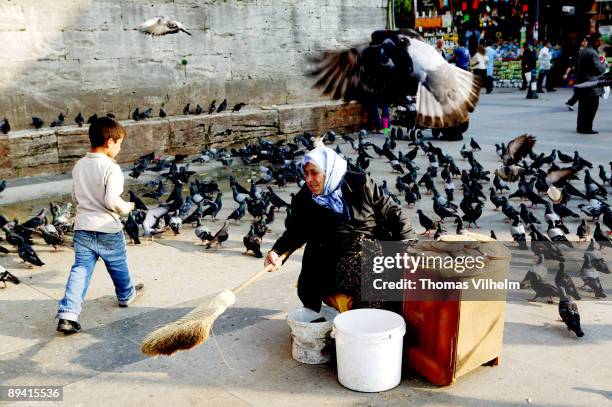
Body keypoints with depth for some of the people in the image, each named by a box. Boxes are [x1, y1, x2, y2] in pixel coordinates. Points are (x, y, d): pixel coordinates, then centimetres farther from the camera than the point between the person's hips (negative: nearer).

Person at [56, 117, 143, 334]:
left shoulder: (79, 165, 7)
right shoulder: (111, 168, -17)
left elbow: (75, 197, 15)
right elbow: (111, 200, -25)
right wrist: (127, 208, -7)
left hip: (82, 227, 5)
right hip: (107, 229, -5)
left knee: (80, 270, 3)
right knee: (118, 266, 18)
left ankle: (67, 314, -8)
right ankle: (126, 295, 41)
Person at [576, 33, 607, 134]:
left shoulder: (582, 51, 11)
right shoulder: (593, 53, -18)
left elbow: (577, 67, 20)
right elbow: (600, 70, -20)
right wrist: (603, 63, -5)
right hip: (591, 87, -9)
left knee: (582, 107, 15)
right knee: (591, 108, -1)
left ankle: (580, 127, 21)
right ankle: (587, 128, 1)